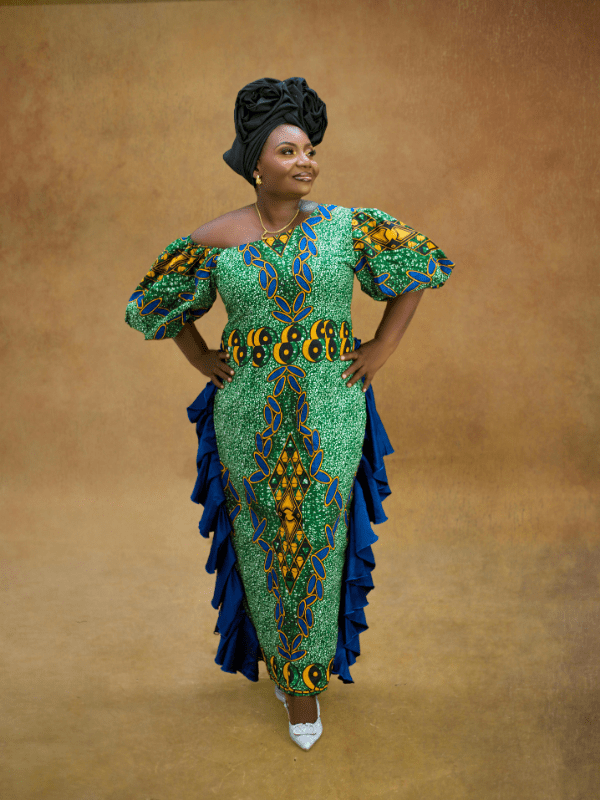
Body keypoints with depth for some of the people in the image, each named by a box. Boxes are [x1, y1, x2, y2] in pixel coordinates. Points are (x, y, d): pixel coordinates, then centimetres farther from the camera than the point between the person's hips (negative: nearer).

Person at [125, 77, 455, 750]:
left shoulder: (346, 226, -6)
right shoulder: (215, 239, -4)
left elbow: (420, 267, 6)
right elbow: (158, 298, 13)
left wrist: (382, 348, 0)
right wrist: (202, 359, 5)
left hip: (328, 413, -1)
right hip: (249, 415, 1)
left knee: (317, 540, 7)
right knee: (262, 538, 14)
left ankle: (306, 676, 26)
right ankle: (277, 648, 40)